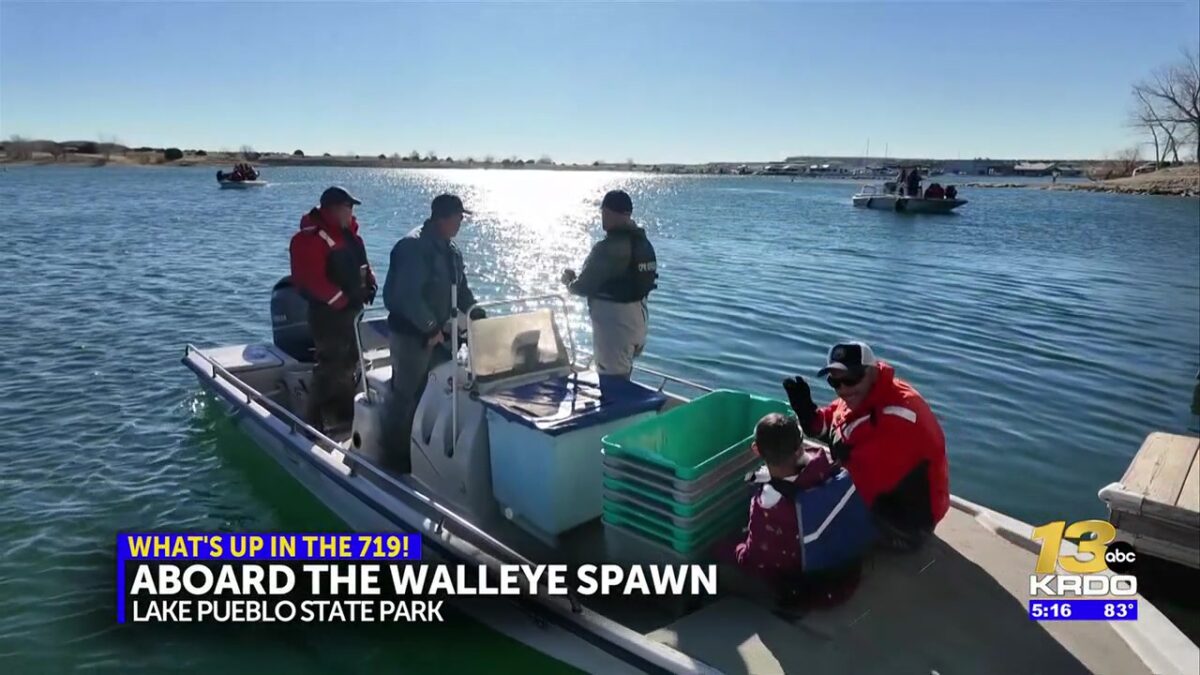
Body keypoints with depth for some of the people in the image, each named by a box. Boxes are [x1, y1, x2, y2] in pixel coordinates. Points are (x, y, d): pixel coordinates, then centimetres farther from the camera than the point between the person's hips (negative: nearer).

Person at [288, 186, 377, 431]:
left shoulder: (348, 232, 10)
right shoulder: (311, 237, -19)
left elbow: (361, 262, 18)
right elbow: (311, 279, -26)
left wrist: (370, 284, 0)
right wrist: (342, 300, -25)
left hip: (351, 309, 10)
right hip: (328, 312, -9)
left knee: (349, 362, 19)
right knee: (330, 365, -8)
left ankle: (345, 411, 34)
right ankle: (315, 418, 4)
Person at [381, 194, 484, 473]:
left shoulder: (450, 250, 9)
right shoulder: (413, 246, -20)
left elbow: (461, 290, 15)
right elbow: (408, 295, -28)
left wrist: (479, 318, 4)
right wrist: (431, 328, -24)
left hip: (437, 332, 8)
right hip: (411, 333, -8)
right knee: (405, 396, 3)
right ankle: (397, 458, 16)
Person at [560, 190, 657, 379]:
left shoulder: (608, 247, -21)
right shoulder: (644, 242, 6)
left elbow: (584, 286, -15)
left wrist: (570, 281, 6)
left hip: (614, 322, -9)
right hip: (637, 316, 9)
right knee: (623, 377, 23)